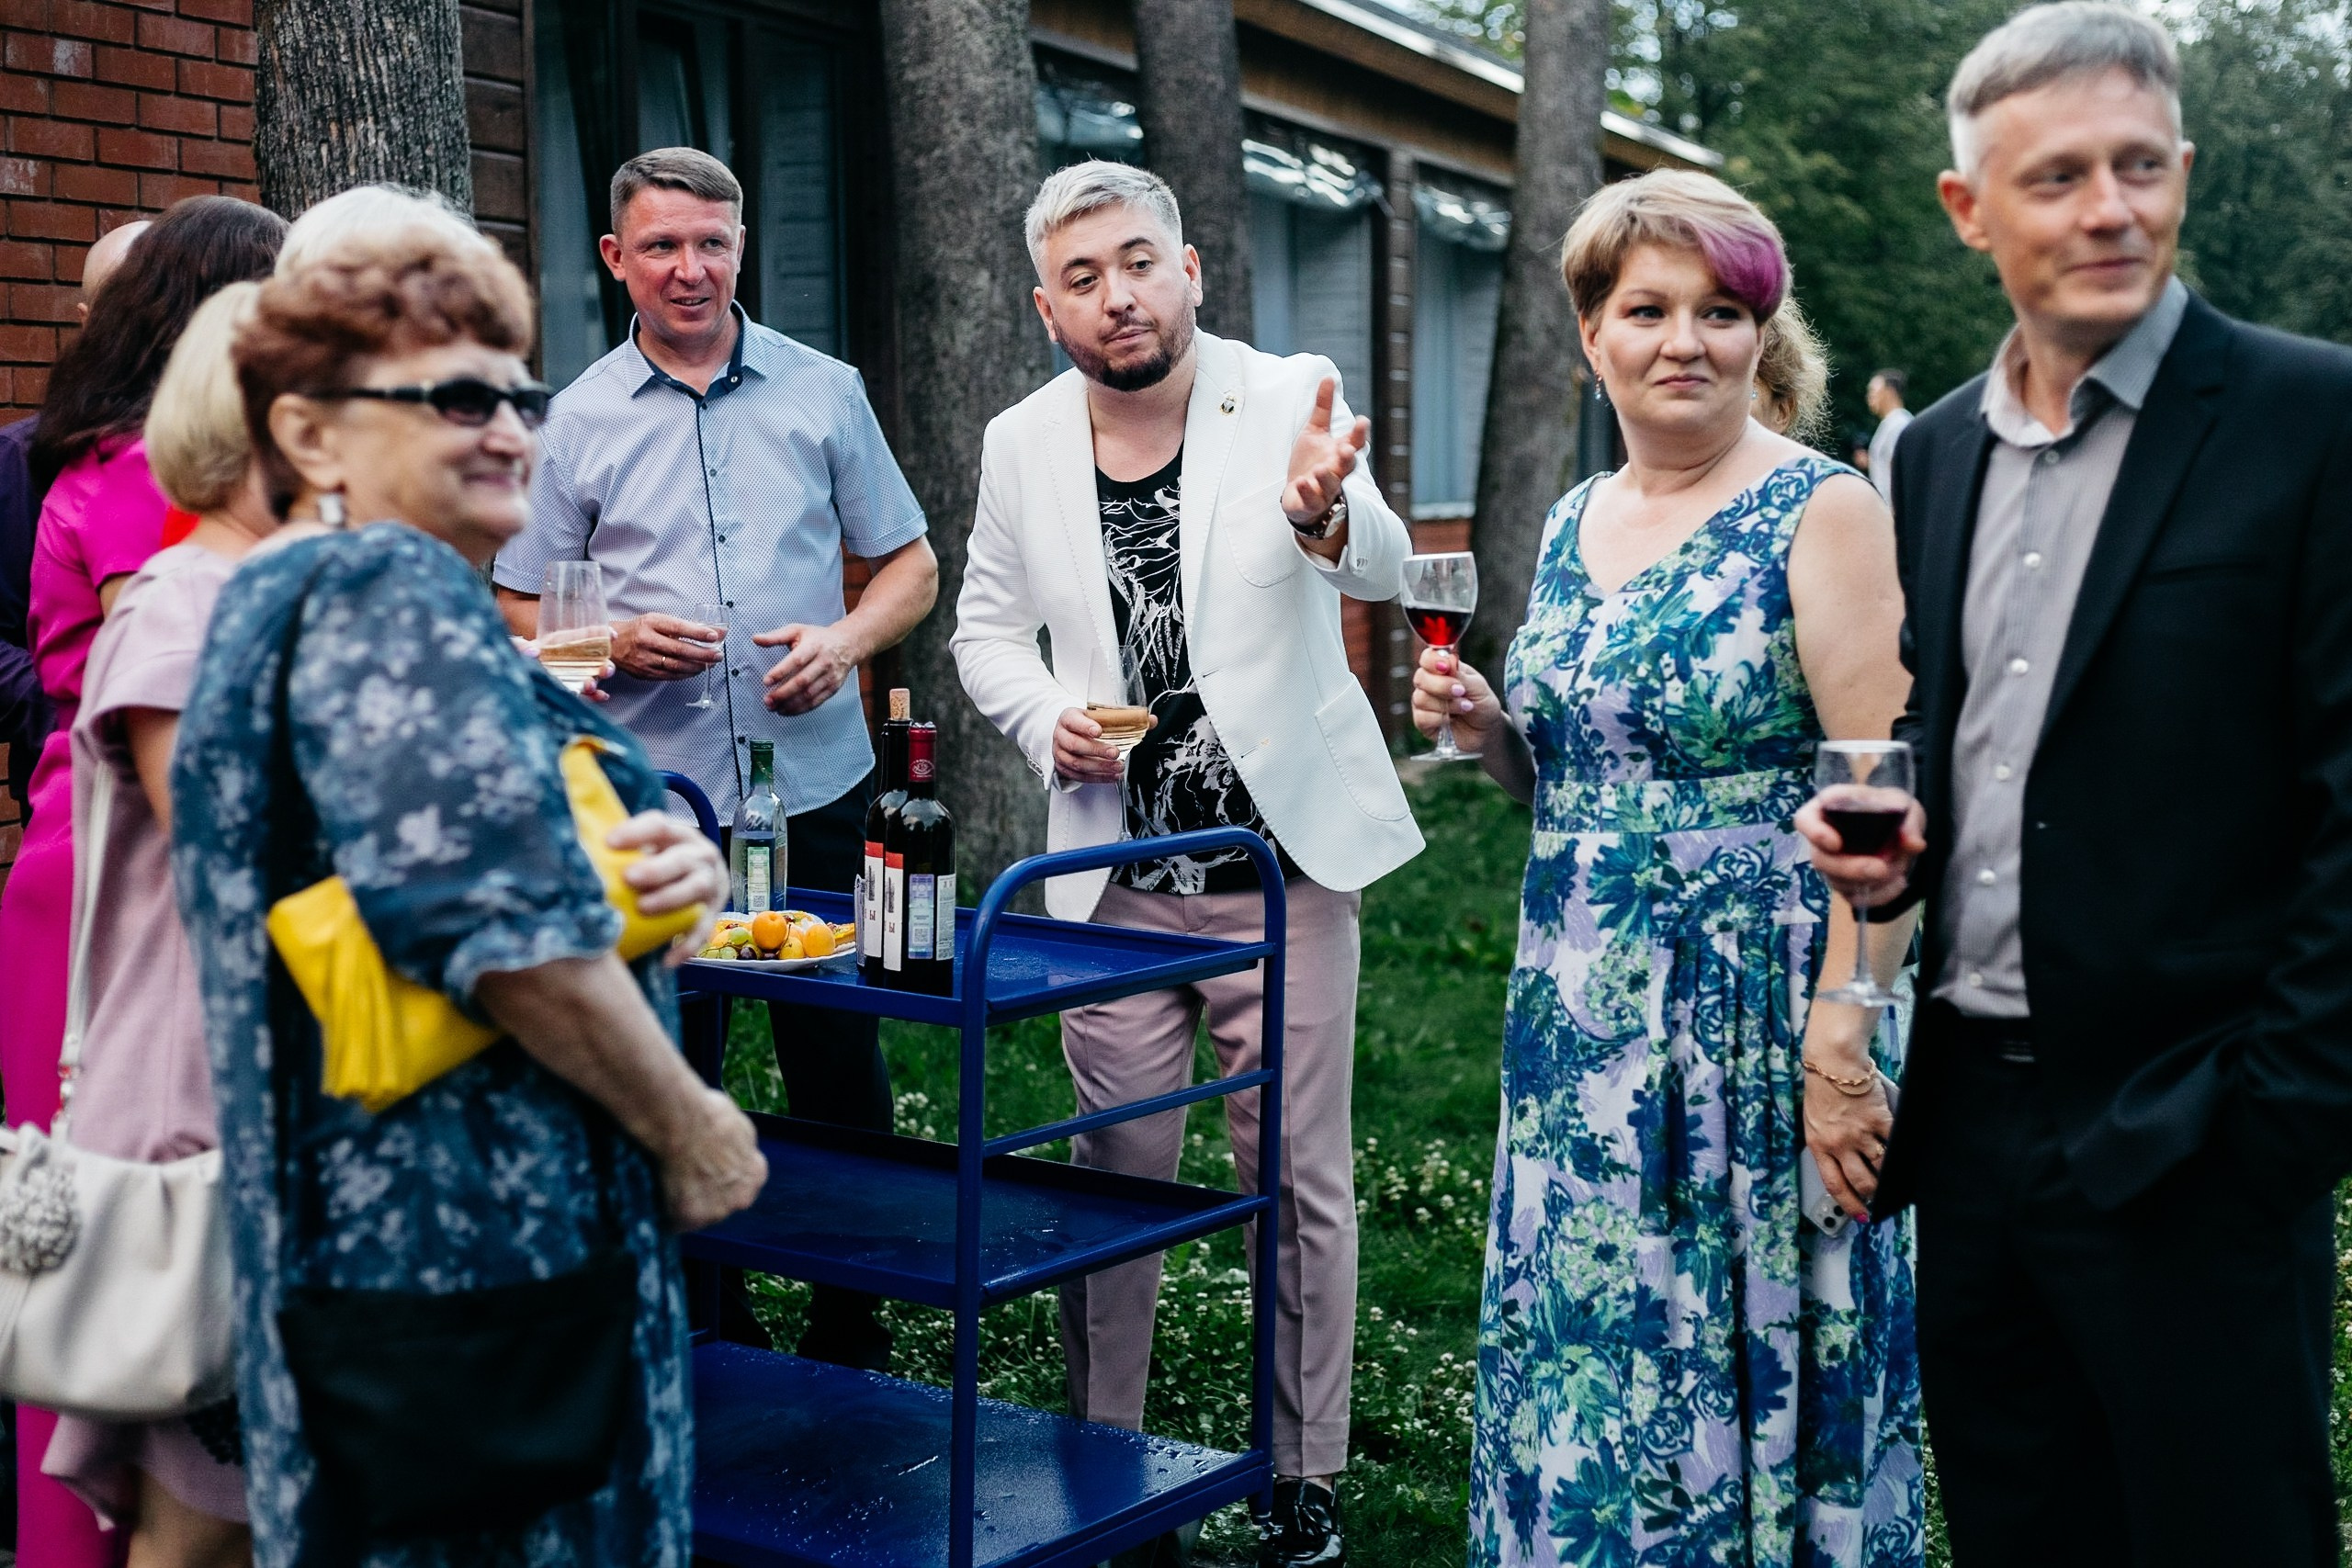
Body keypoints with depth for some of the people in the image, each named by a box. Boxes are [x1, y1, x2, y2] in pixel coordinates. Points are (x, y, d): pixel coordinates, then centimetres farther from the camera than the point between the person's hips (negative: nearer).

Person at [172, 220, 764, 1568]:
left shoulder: (312, 598, 19)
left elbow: (539, 851, 21)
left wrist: (663, 870, -1)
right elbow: (489, 908, -25)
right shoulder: (387, 590, -13)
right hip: (476, 1252, -11)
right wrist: (693, 1131, -13)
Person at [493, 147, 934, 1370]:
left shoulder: (825, 393, 6)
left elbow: (910, 566, 11)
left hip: (815, 787, 0)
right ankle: (707, 1340, 23)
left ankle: (851, 1342, 20)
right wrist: (614, 643, -12)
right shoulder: (578, 420, 5)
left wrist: (848, 639, -9)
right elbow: (521, 613, 9)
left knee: (840, 1075, 5)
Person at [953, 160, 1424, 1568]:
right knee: (1115, 1173, 11)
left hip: (1285, 861, -2)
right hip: (1115, 872, 3)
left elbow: (1381, 569, -27)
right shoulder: (1024, 443, 0)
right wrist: (1046, 717, -8)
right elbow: (989, 624, 13)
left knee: (1298, 1178, 6)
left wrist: (1323, 511, -51)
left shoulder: (1290, 399, -10)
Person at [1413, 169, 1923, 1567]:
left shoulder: (1823, 512, -9)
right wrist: (1488, 729, 0)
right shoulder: (1573, 524, 11)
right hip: (1581, 1016, 6)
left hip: (1755, 1015, -6)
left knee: (1745, 1358, 4)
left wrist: (1843, 1039, -21)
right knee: (1582, 1348, 13)